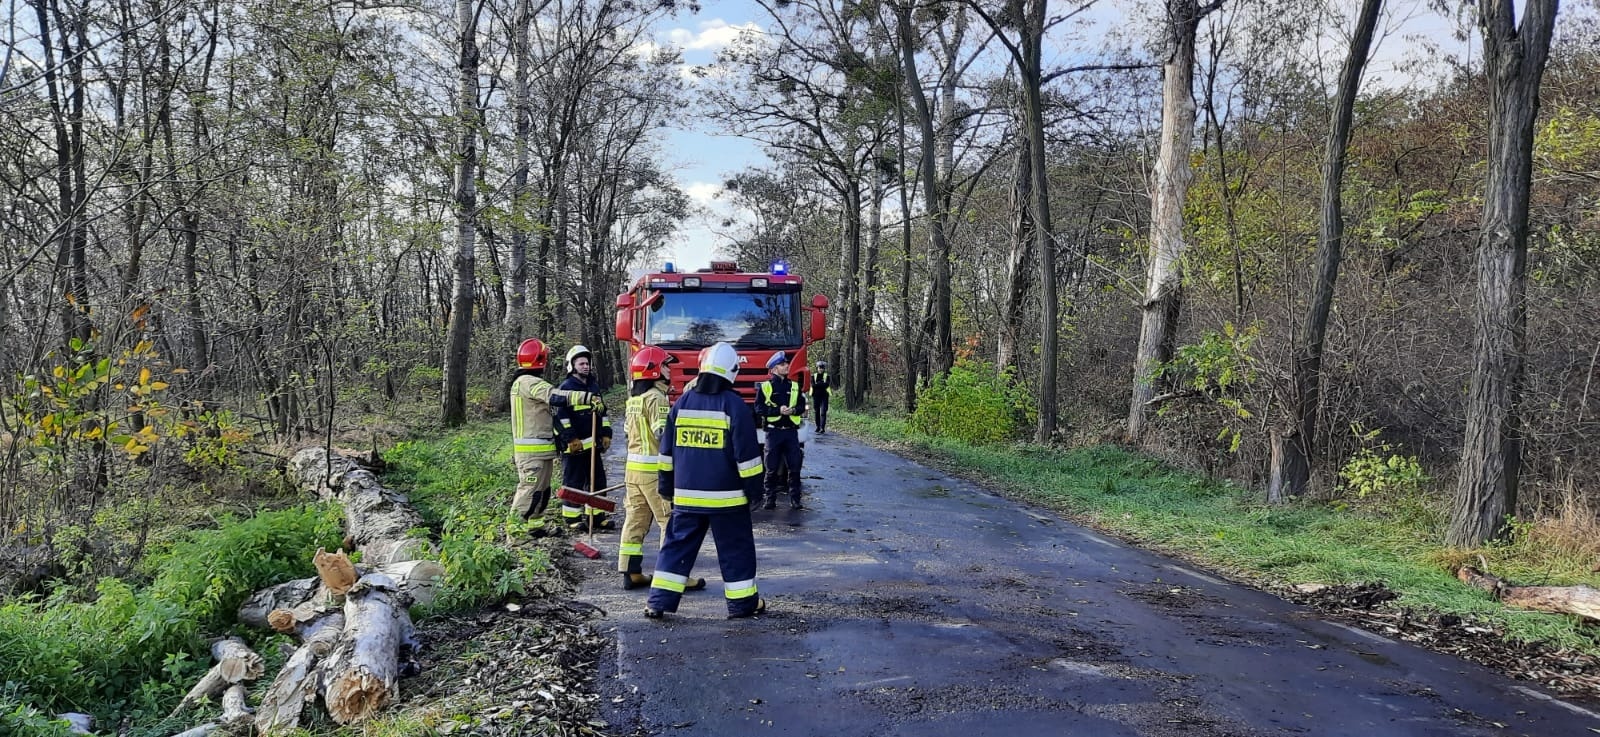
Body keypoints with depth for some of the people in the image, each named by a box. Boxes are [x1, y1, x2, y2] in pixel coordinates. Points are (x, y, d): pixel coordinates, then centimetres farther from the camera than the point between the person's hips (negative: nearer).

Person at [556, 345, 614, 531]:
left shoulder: (594, 386, 15)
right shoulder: (566, 387, -8)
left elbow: (602, 411, 21)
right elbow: (562, 416, -13)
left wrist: (606, 434, 13)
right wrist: (571, 439, -17)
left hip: (592, 443, 7)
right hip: (574, 445, -7)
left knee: (598, 480, 11)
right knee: (574, 482, -1)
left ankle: (597, 516, 20)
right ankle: (572, 518, 7)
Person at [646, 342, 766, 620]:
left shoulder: (682, 403, 3)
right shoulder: (734, 405, -10)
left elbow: (667, 451, 9)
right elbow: (747, 453, -10)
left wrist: (667, 487, 18)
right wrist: (754, 488, 0)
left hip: (686, 495, 4)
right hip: (727, 497, -3)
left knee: (677, 546, 10)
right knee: (735, 550, 8)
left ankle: (659, 602, 8)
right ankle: (742, 603, 15)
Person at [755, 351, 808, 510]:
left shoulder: (795, 386, 11)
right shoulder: (765, 387, 0)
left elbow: (802, 406, 11)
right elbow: (759, 408, -6)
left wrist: (793, 410, -11)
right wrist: (778, 410, -16)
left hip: (791, 431, 3)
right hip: (773, 431, -3)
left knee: (794, 467, 2)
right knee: (772, 468, 3)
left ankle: (795, 499, 9)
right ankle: (770, 499, 13)